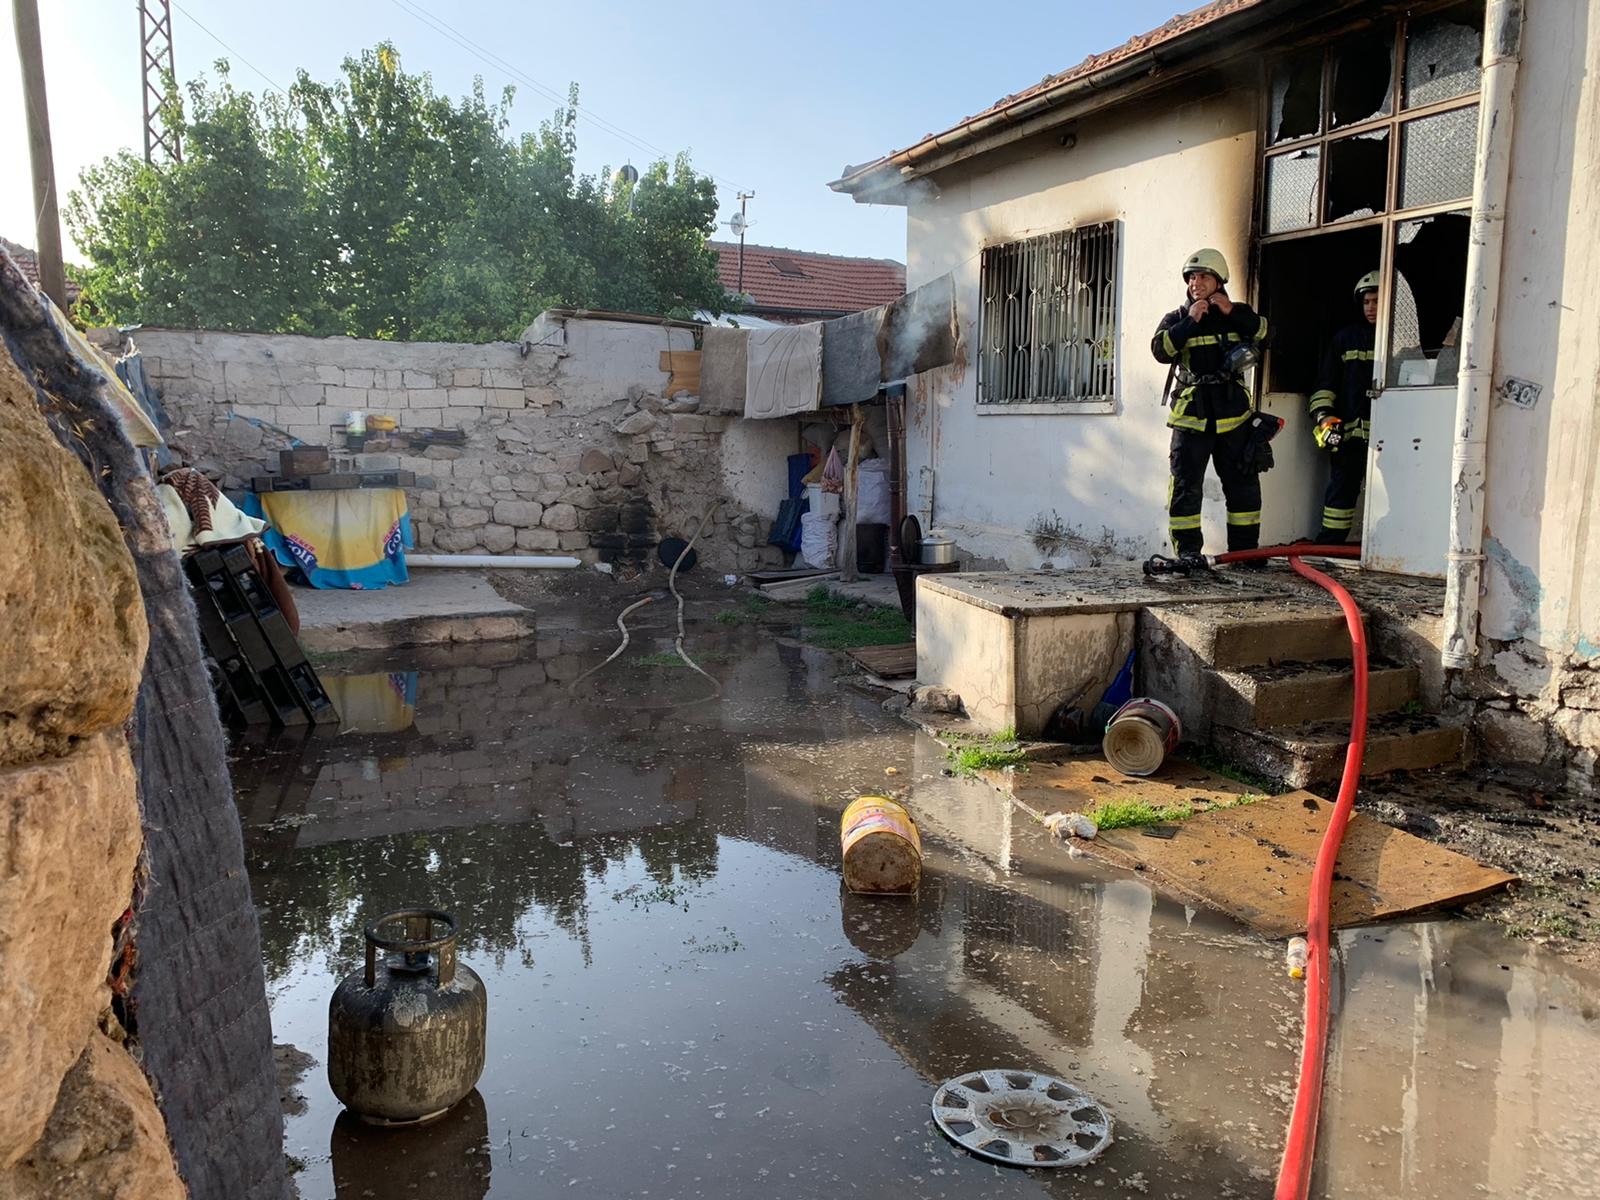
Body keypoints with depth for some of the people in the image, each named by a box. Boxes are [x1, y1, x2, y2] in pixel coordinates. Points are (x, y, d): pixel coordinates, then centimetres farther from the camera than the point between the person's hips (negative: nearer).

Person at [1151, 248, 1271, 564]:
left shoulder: (1236, 316, 12)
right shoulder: (1176, 318, 7)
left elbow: (1265, 333, -4)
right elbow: (1161, 350, -11)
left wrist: (1233, 311, -14)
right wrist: (1191, 321, -17)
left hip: (1233, 416, 2)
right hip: (1191, 417, -2)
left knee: (1243, 485, 7)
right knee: (1185, 486, -5)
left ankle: (1245, 548, 18)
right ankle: (1187, 551, 3)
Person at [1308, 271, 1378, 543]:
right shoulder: (1345, 338, 13)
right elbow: (1326, 383, 11)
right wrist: (1323, 416, -2)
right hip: (1348, 429, 1)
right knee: (1341, 488, 4)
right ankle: (1327, 544, 10)